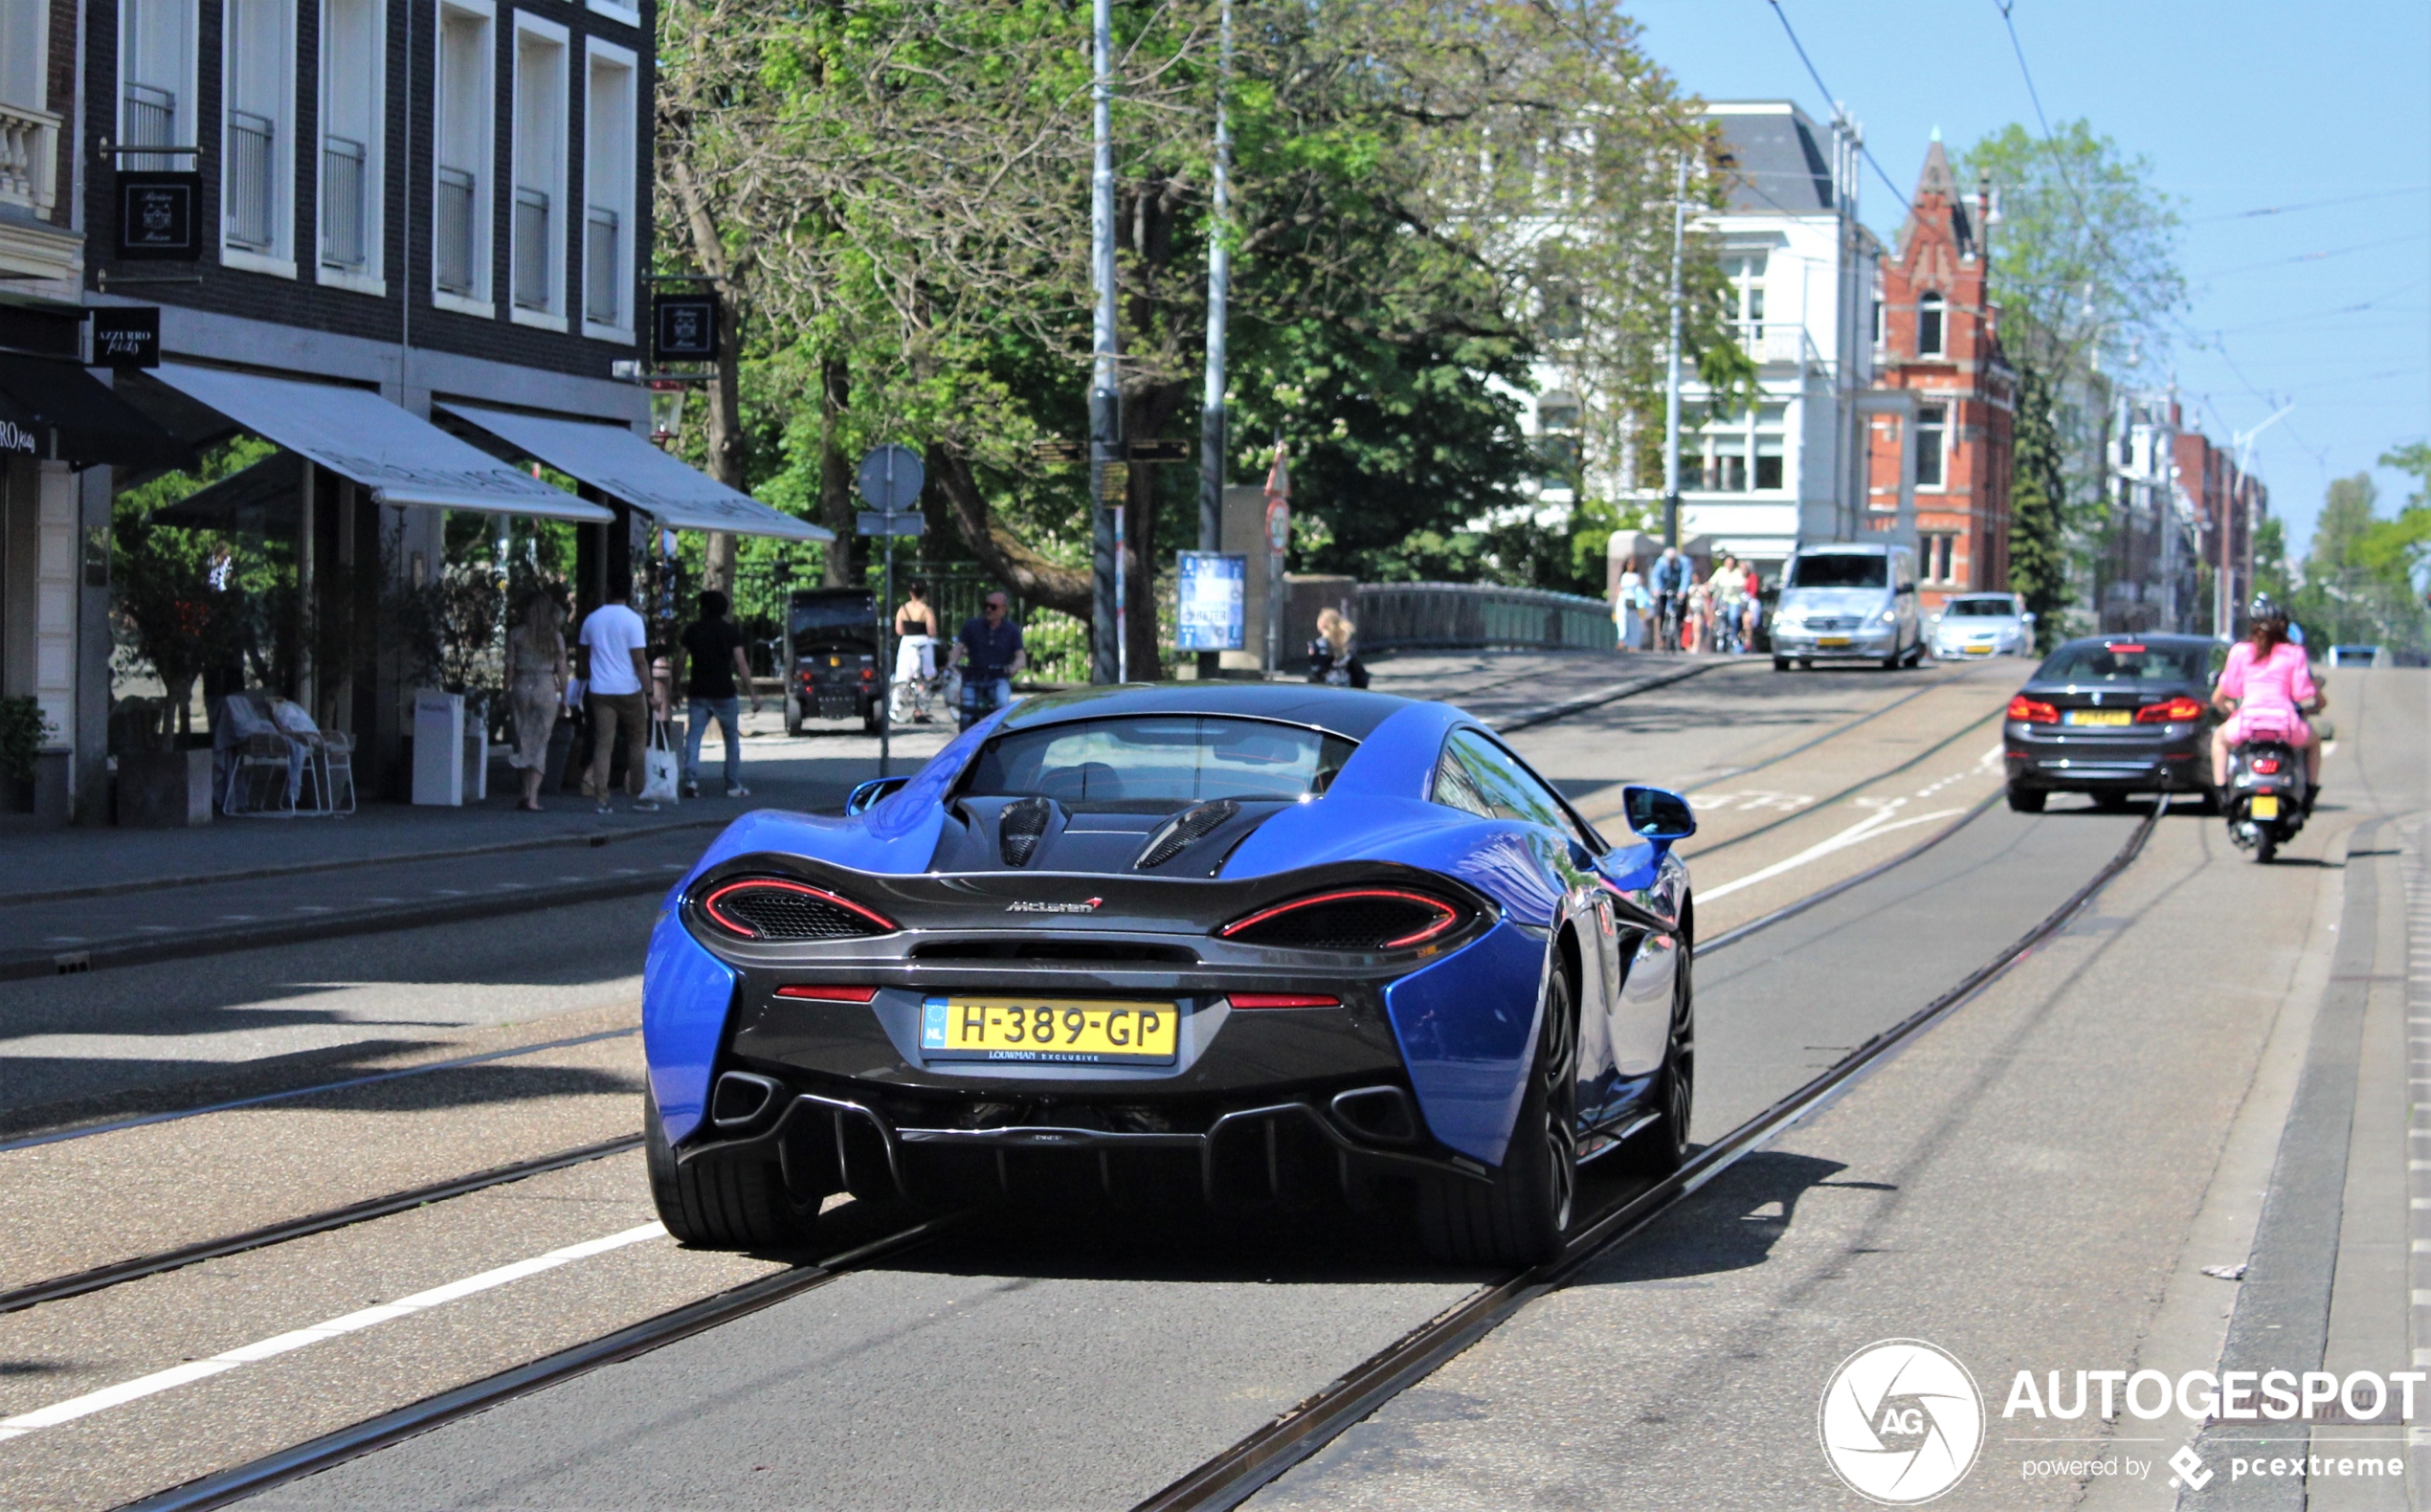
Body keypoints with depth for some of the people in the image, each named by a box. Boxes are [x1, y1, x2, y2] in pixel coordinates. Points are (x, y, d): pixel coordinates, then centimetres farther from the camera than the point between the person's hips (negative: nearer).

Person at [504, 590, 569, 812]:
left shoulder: (515, 635, -1)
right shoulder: (556, 637, -2)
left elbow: (510, 667, 0)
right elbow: (561, 669, -1)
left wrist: (507, 694, 8)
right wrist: (563, 696, 9)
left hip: (521, 687, 1)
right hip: (546, 688, -1)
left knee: (523, 740, 13)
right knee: (540, 743, 3)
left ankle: (527, 792, 11)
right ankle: (532, 797, -3)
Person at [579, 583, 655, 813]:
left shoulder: (592, 620, 7)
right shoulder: (632, 620, -9)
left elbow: (585, 658, 16)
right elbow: (639, 660, -13)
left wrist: (587, 681, 29)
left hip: (600, 690, 3)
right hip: (628, 689, -3)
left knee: (603, 743, 1)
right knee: (637, 742, 10)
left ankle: (601, 798, -7)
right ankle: (638, 796, 10)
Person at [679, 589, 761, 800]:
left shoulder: (692, 630, 3)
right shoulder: (730, 631, -2)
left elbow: (681, 660, 3)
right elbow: (741, 664, -7)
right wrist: (753, 693, -4)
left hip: (698, 693, 1)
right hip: (724, 693, -1)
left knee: (693, 738, 3)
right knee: (732, 739, 11)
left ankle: (691, 780, -15)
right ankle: (734, 786, 10)